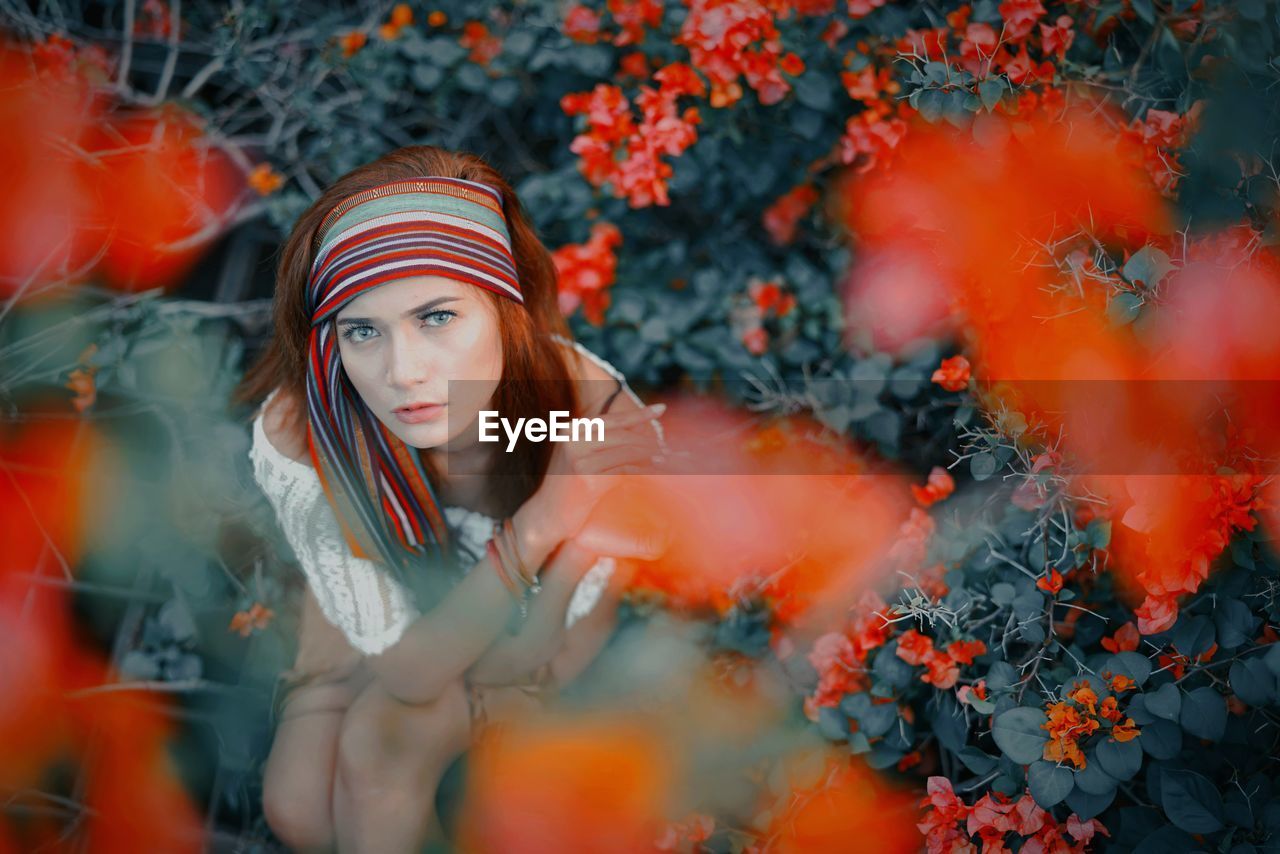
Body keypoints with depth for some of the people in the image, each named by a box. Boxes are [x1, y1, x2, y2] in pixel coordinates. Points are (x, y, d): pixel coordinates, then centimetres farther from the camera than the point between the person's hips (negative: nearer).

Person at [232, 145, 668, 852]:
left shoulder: (600, 416, -38)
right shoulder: (294, 434, -35)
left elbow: (521, 657, -25)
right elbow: (408, 668, -29)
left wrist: (572, 541, -44)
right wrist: (537, 529, -43)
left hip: (539, 617, -1)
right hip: (386, 602, 1)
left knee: (381, 740, -22)